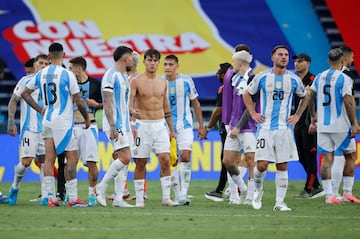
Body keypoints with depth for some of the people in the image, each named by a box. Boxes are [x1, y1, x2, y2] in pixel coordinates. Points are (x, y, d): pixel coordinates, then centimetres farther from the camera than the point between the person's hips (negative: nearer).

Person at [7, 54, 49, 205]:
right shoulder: (26, 81, -2)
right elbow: (13, 102, -2)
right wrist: (11, 122, -10)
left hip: (45, 129, 5)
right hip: (29, 128, -5)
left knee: (45, 161, 0)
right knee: (26, 161, -12)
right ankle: (15, 187, 13)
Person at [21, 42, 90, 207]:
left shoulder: (41, 74, 5)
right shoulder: (67, 75, -10)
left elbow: (24, 93, 14)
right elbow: (78, 101, -8)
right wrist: (86, 118, 7)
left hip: (47, 121, 6)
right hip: (63, 122, -6)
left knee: (49, 159, 5)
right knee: (72, 158, -2)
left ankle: (50, 197, 2)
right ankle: (72, 198, -6)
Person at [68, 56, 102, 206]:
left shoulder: (95, 84, 2)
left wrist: (96, 104, -10)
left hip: (89, 126, -3)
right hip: (72, 126, 3)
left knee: (91, 161, -7)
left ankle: (92, 194, 0)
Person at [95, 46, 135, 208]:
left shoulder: (124, 77, 17)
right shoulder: (110, 76, -12)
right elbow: (107, 103, -17)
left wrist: (130, 126, 20)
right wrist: (113, 127, -22)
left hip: (124, 124, 9)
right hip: (115, 124, -9)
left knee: (124, 160, 5)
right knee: (125, 158, -16)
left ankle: (118, 198, 6)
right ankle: (101, 188, -6)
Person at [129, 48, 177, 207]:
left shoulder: (162, 82, 11)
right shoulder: (136, 81, -3)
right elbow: (129, 103, -10)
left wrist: (171, 129, 19)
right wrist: (132, 111, -34)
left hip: (160, 125, 3)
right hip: (143, 125, -3)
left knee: (165, 159, -8)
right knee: (140, 163, 0)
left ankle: (166, 197, -5)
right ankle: (139, 198, 6)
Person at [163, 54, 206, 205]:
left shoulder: (186, 81, -3)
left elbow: (195, 103, 8)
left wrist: (201, 126, 8)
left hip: (185, 126, -1)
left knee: (185, 156, -17)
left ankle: (184, 193, -12)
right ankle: (178, 196, 9)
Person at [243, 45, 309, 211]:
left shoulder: (294, 80, 5)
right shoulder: (262, 77, 0)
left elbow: (304, 97, 22)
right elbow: (247, 94, 14)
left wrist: (297, 116, 11)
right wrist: (253, 114, 5)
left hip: (285, 128, 2)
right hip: (265, 127, -2)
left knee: (282, 166, 0)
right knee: (262, 165, -9)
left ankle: (279, 202, 5)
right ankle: (258, 191, 20)